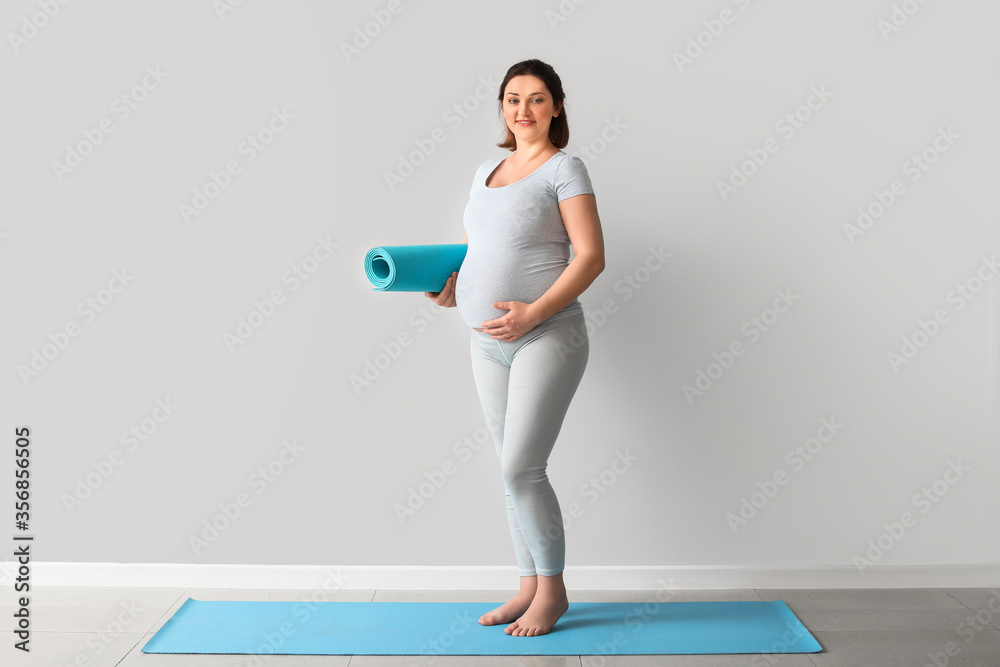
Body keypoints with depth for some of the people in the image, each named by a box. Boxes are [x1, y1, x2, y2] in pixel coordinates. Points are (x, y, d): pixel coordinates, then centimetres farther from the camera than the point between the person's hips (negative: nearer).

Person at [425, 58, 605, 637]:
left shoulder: (564, 169, -4)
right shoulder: (486, 171, 17)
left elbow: (591, 257, -11)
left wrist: (534, 313, -20)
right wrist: (451, 287, 5)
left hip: (549, 338, -7)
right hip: (489, 344, 7)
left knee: (522, 468, -9)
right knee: (514, 470, 10)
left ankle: (553, 589, 9)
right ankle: (531, 587, 22)